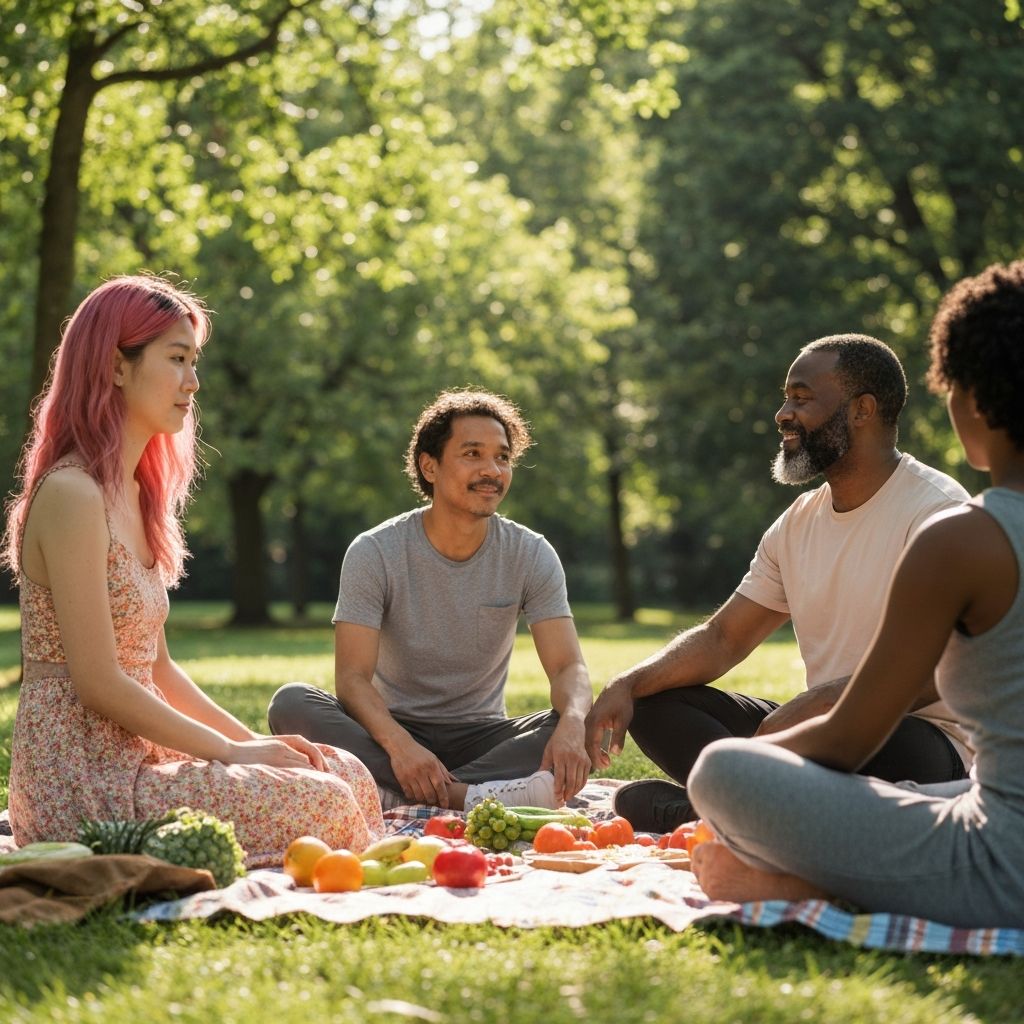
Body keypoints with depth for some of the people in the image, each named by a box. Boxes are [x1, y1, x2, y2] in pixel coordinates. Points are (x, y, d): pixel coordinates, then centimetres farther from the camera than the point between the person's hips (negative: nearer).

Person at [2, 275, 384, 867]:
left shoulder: (136, 495, 15)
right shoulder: (72, 494, -15)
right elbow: (100, 685, -18)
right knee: (320, 805, -17)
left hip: (133, 756, 9)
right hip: (80, 782, -9)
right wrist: (231, 751, -11)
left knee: (347, 774, 2)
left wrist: (252, 739, 8)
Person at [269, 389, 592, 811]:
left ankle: (394, 796, -36)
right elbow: (352, 677, -17)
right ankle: (467, 797, -39)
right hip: (396, 727, -1)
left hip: (480, 736, 1)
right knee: (291, 703, -29)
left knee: (585, 727, -27)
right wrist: (398, 744, -38)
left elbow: (568, 668, -11)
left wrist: (572, 724, -36)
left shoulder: (531, 556, -3)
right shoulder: (375, 553, -9)